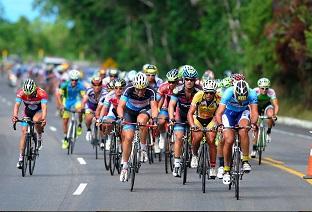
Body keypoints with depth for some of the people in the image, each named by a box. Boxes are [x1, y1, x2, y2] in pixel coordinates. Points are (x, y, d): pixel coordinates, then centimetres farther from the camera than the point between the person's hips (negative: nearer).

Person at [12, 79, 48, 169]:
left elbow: (44, 107, -42)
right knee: (24, 132, -9)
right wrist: (15, 116, -55)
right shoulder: (21, 93, -27)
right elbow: (17, 105, -35)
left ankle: (40, 137, -7)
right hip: (27, 112, 2)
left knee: (36, 120, -36)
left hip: (39, 111, -2)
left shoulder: (42, 93, -33)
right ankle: (21, 157, -4)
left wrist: (43, 118, -60)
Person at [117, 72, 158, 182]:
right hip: (130, 111, 0)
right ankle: (124, 166, 0)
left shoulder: (150, 92, -29)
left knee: (142, 120, -36)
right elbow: (120, 106, -35)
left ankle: (143, 149, -19)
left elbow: (154, 107, -37)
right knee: (128, 137, -13)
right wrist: (121, 117, -54)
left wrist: (154, 118, -56)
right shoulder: (129, 89, -30)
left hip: (144, 110, 0)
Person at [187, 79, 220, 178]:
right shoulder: (198, 96, -28)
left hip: (211, 120, 1)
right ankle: (194, 154, 3)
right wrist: (192, 125, -46)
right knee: (198, 136, -28)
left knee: (211, 141, -17)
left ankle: (212, 167, -6)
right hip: (198, 118, -1)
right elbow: (190, 113, -30)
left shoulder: (218, 99, -25)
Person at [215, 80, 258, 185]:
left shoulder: (252, 94, -29)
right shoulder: (228, 93, -33)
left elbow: (254, 112, -34)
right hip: (229, 112, -1)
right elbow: (219, 113, -36)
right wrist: (220, 124, -55)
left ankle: (245, 160, -19)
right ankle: (226, 170, 0)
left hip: (243, 112, 1)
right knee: (229, 140, -15)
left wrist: (253, 123, -54)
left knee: (243, 131, -30)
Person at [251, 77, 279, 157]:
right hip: (257, 106, 0)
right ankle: (254, 149, 8)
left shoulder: (271, 92, -29)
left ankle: (268, 132, -10)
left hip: (267, 105, 0)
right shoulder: (255, 91, -31)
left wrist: (275, 114, -50)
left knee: (270, 114, -35)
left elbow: (275, 105, -33)